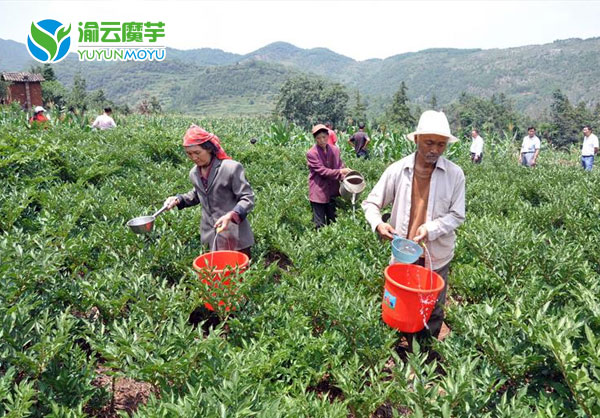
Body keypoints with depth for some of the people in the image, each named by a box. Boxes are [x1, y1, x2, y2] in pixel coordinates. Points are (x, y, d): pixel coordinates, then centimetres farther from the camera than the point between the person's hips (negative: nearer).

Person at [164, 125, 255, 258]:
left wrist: (231, 215, -31)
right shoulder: (194, 173, 7)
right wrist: (178, 199, 8)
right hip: (212, 238, 6)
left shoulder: (232, 168, -16)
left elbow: (247, 198, -15)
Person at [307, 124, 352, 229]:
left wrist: (345, 174, -16)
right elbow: (322, 171, -16)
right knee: (320, 225, 1)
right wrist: (340, 172, -22)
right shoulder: (311, 153, -11)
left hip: (332, 192, 5)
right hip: (318, 193, -5)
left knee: (333, 223, 15)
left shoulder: (335, 150, 5)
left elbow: (340, 167, 6)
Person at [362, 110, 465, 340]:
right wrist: (378, 224, -24)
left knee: (433, 311, 18)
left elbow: (457, 215, -6)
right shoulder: (397, 170, -9)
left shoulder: (455, 174, -9)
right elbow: (370, 203, -4)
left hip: (437, 255, 0)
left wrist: (430, 229, -24)